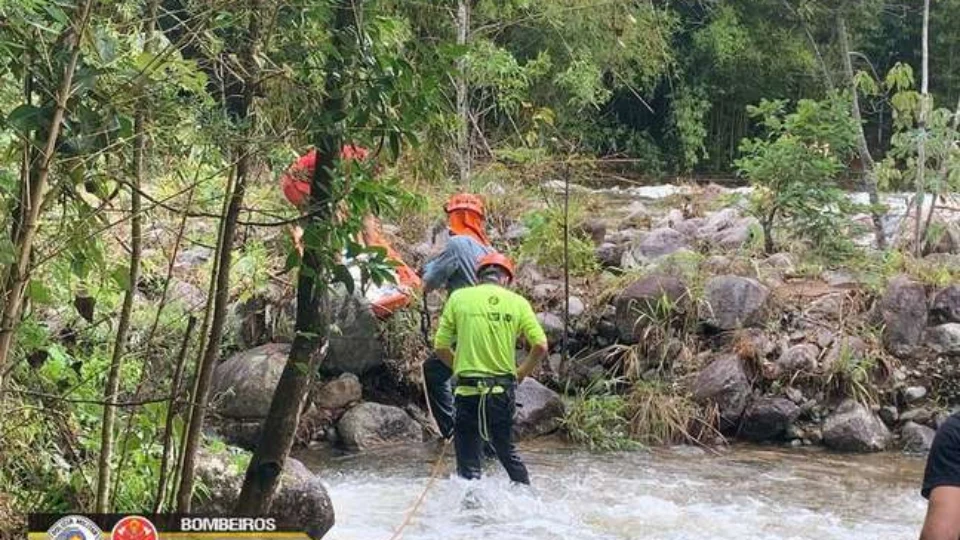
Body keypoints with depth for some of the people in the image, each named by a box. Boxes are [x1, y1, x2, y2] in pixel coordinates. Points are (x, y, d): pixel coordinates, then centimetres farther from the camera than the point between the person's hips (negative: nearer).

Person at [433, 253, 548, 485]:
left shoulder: (459, 298, 1)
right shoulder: (518, 302, 3)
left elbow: (440, 347, 1)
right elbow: (540, 346, -2)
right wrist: (521, 374, 12)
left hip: (469, 389, -2)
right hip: (504, 389, 2)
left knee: (469, 462, 4)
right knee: (507, 453, 21)